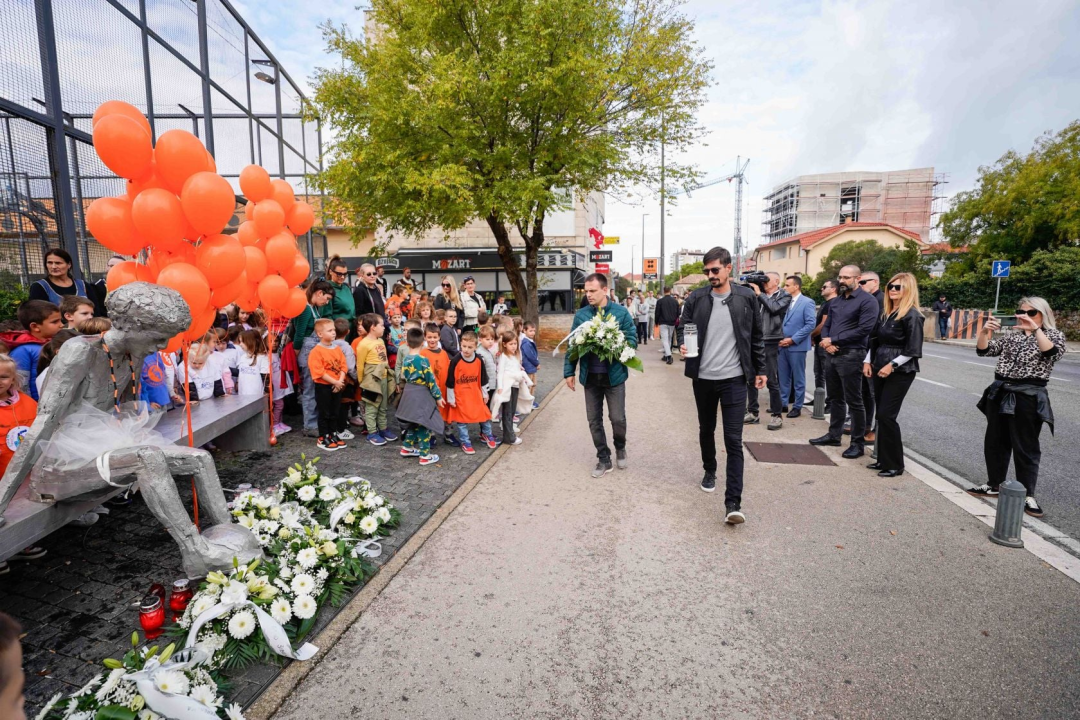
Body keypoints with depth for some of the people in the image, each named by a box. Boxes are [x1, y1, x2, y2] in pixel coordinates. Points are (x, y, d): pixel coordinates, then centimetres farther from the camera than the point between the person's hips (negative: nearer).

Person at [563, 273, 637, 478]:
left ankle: (620, 448, 35)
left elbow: (632, 340, -3)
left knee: (618, 418, 4)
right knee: (594, 420, 9)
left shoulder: (621, 312, -5)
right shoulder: (581, 314, 2)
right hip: (590, 376, 3)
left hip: (614, 374, -2)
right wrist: (569, 372, 1)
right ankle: (604, 459, 25)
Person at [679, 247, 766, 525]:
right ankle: (709, 471, 44)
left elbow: (757, 337, 7)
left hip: (734, 378, -2)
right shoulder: (696, 298, 0)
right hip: (703, 377, 2)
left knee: (734, 440, -5)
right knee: (706, 429, 19)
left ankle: (733, 503, -3)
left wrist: (761, 369, 7)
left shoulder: (747, 297, -1)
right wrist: (683, 346, -16)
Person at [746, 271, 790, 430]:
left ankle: (776, 415, 10)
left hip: (771, 342, -4)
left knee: (772, 381, -1)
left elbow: (774, 308, -16)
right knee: (751, 379, 8)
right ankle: (752, 412, 19)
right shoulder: (760, 295, 11)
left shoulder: (784, 296, 1)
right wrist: (750, 290, -4)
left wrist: (759, 293, -10)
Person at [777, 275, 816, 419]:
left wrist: (793, 339, -15)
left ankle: (797, 407, 12)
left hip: (797, 346, -6)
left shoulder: (807, 302, -7)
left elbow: (810, 325, -13)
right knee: (783, 377, 12)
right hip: (782, 345, 6)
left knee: (798, 379, 4)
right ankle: (782, 403, 22)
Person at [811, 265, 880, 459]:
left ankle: (858, 442, 9)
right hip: (832, 355, 7)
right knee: (835, 398, 16)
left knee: (854, 401, -1)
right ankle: (834, 434, 27)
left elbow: (863, 329, -18)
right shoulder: (835, 301, 15)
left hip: (851, 356, -7)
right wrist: (825, 341, -6)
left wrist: (833, 340, -14)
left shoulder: (867, 301, -9)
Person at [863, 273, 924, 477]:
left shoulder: (912, 315, -11)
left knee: (886, 416, -9)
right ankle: (884, 459, 19)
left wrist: (892, 365, -19)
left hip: (900, 372, -8)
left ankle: (895, 464, 2)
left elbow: (913, 349, -17)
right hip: (880, 369, 8)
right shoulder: (886, 314, 13)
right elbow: (876, 340, 18)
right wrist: (868, 361, 8)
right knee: (882, 416, 9)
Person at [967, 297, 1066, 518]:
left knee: (1025, 447, 0)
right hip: (1000, 393, 5)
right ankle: (995, 484, 24)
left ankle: (1027, 495, 10)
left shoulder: (1054, 335, 2)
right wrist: (985, 331, -12)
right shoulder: (1012, 335, 13)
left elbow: (1052, 352, -19)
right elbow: (983, 350, 5)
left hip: (1028, 398, -5)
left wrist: (1035, 329, -30)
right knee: (995, 442, 11)